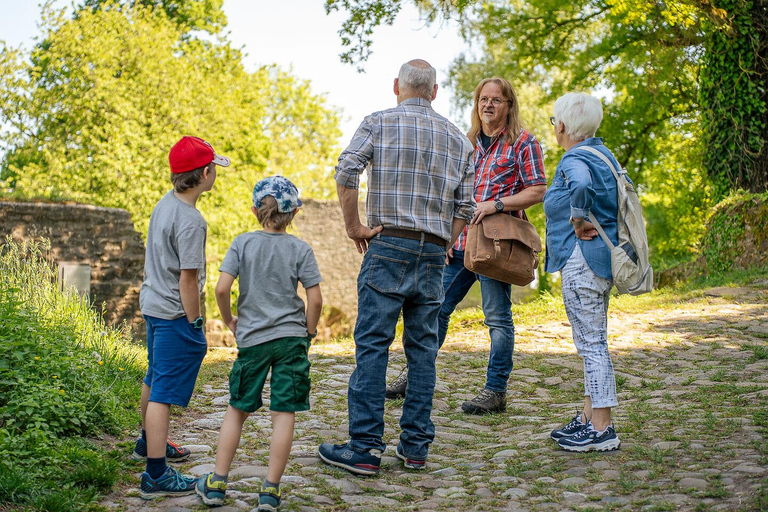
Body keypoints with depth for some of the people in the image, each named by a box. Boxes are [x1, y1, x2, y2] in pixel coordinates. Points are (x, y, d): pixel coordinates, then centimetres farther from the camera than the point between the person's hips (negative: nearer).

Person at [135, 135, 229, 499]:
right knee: (164, 391, -6)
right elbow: (187, 279, -22)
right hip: (174, 314, -10)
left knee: (154, 379, 25)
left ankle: (149, 442, 45)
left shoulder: (164, 204, 6)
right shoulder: (190, 221, -23)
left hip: (152, 305, 10)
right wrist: (194, 324, -13)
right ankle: (156, 475, -2)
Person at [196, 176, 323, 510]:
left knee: (237, 410, 14)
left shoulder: (242, 243, -1)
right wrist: (309, 333, 8)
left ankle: (217, 484, 17)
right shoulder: (300, 249, -2)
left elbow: (221, 288, -10)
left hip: (252, 339, 1)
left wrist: (229, 320, 8)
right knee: (283, 413, 2)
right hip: (290, 338, -1)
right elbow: (315, 299, -7)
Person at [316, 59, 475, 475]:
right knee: (423, 347, 9)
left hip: (389, 245, -4)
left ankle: (365, 449, -3)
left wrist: (353, 226, -5)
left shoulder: (379, 122, 2)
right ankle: (415, 446, 13)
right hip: (434, 253, 4)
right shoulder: (457, 138, 13)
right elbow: (465, 206, 9)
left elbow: (346, 171, -13)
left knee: (373, 345, -3)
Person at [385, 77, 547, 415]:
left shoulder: (522, 142, -1)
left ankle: (496, 391, 7)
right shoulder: (468, 143, 16)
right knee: (438, 306, 9)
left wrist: (496, 203, -17)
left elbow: (538, 192, -6)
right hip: (462, 240, 6)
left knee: (497, 317, -1)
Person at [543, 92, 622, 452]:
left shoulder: (574, 159, -15)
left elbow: (582, 185, -38)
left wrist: (579, 220, -22)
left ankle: (602, 430, -1)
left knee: (591, 344, -5)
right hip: (601, 260, 10)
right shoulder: (602, 153, 15)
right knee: (593, 343, 15)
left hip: (582, 262, -10)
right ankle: (589, 418, 25)